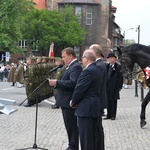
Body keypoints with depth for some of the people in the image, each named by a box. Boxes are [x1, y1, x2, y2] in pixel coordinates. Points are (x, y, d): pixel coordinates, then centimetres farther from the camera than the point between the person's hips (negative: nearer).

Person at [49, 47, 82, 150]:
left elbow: (72, 83, -28)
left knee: (72, 126, -1)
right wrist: (56, 83, 1)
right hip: (66, 101, 10)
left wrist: (57, 82, -23)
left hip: (70, 103, -10)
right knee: (69, 126, 17)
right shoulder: (69, 66, 16)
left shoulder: (76, 67, -16)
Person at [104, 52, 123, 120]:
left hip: (114, 87, -5)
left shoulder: (118, 67, -5)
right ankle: (109, 115, 17)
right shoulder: (107, 66, 11)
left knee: (113, 101, 3)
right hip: (107, 86, 5)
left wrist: (119, 87, -11)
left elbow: (120, 77, -7)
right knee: (108, 101, 10)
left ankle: (113, 115, 10)